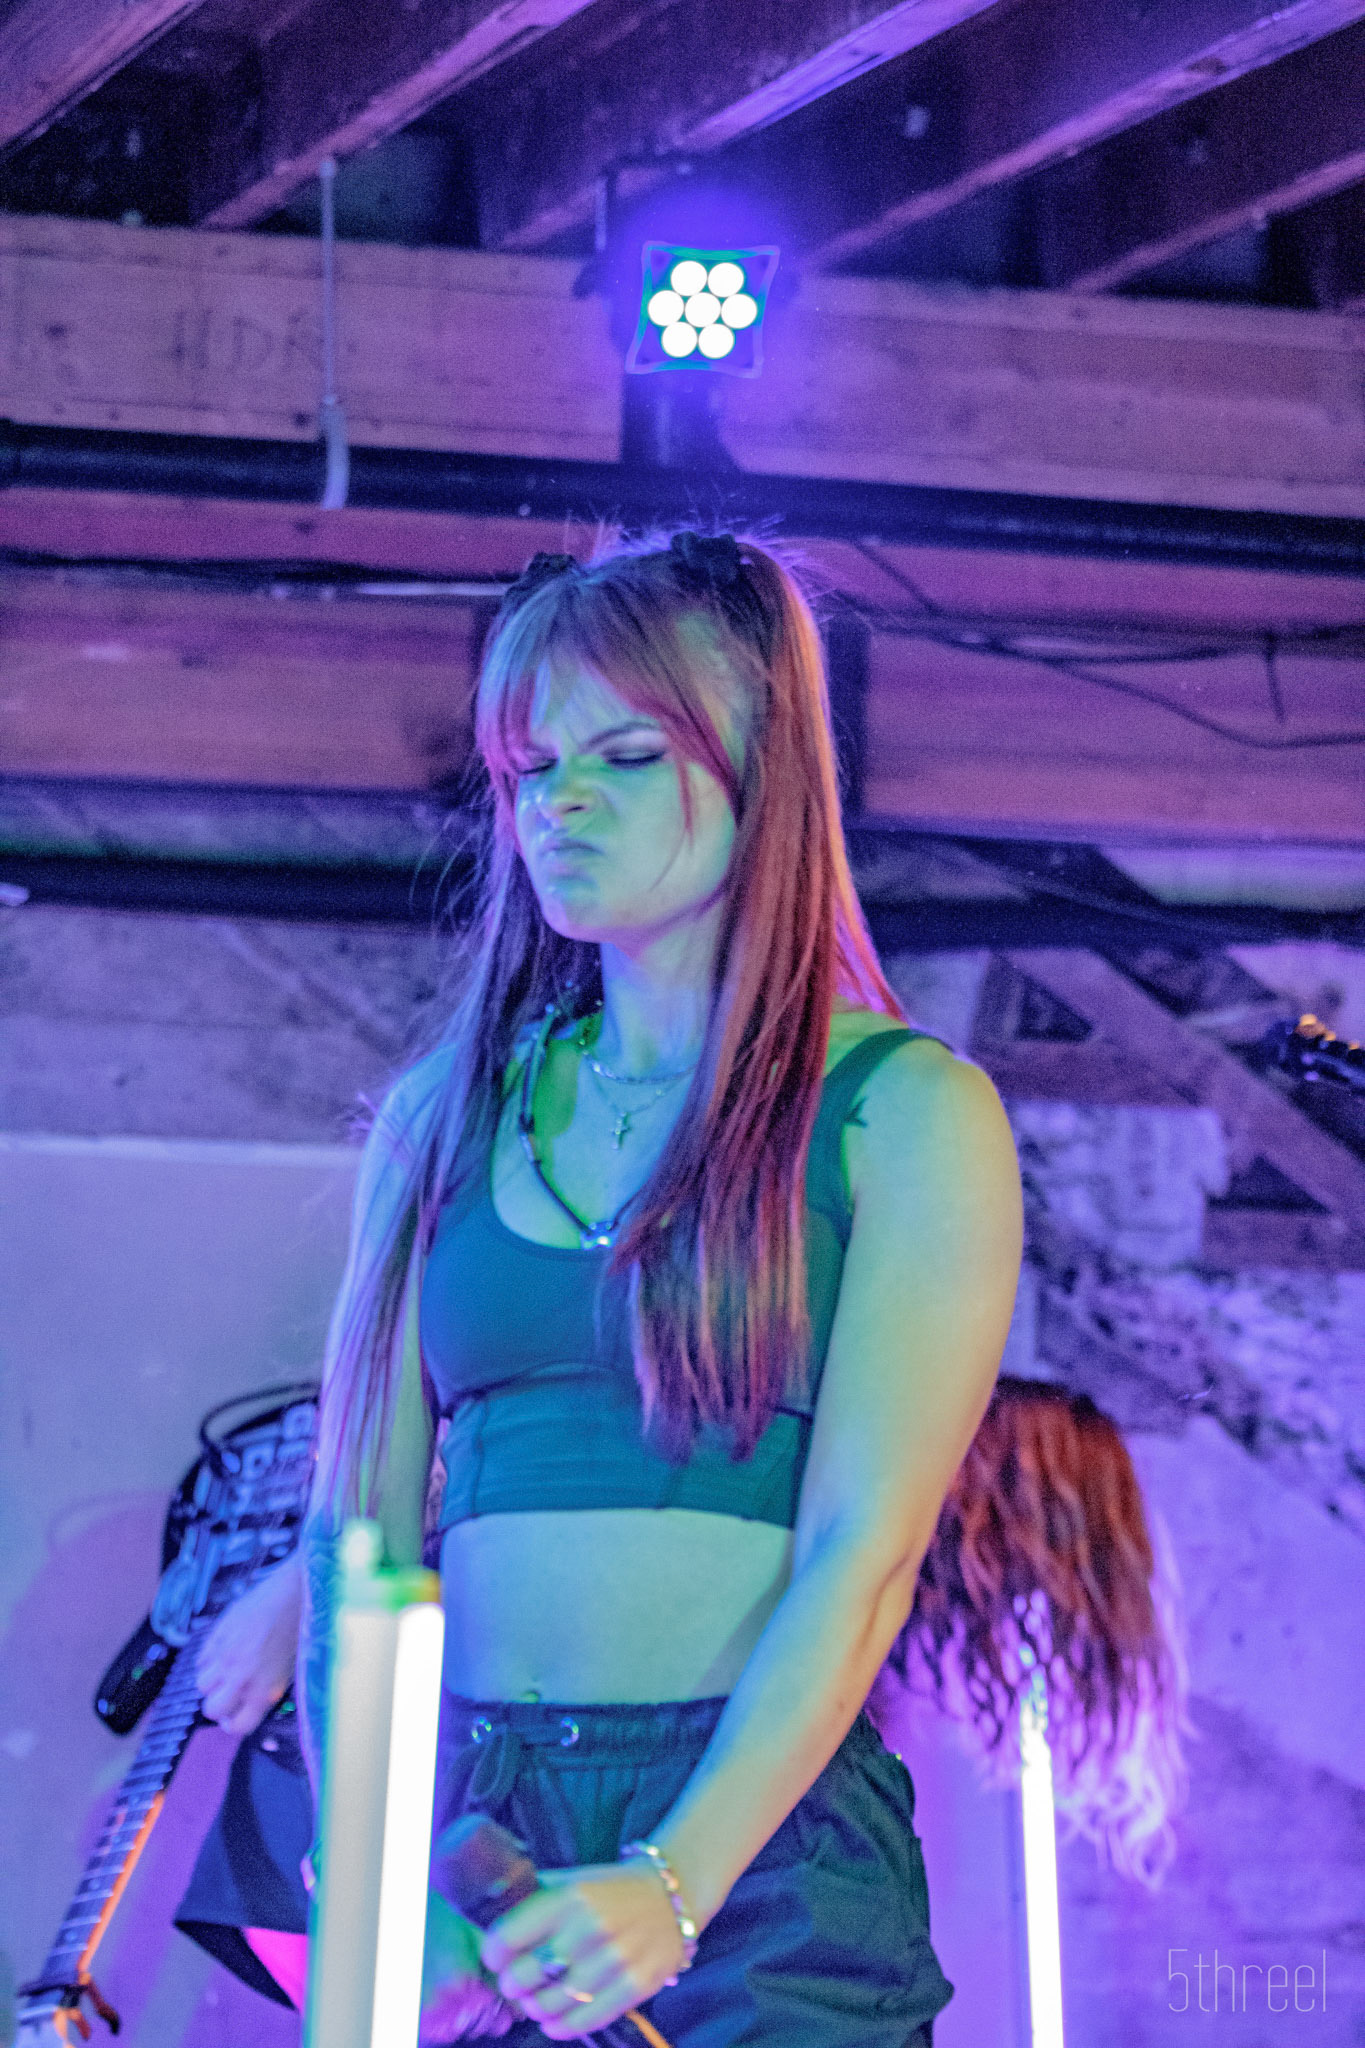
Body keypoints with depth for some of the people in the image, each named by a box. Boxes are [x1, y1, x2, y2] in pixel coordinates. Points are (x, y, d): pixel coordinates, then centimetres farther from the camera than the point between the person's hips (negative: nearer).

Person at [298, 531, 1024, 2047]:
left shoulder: (905, 1111, -2)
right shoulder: (445, 1112, 9)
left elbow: (865, 1552, -11)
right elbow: (358, 1523, 4)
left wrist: (671, 1886, -20)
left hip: (761, 1850, -3)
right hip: (471, 1828, 3)